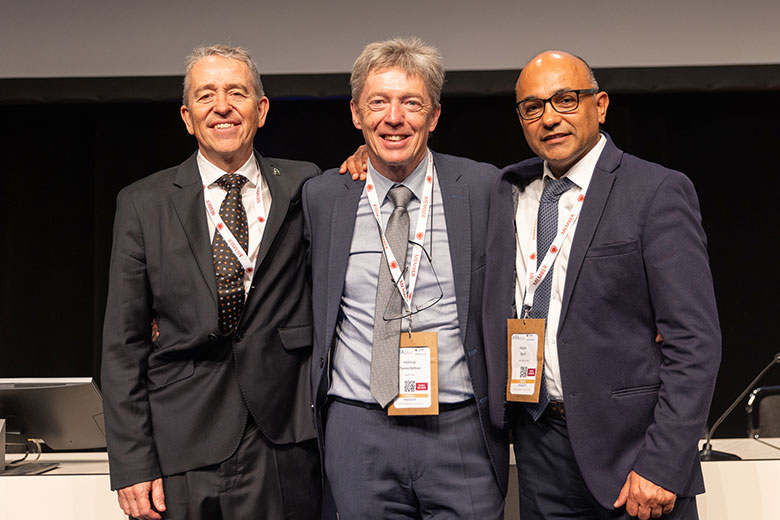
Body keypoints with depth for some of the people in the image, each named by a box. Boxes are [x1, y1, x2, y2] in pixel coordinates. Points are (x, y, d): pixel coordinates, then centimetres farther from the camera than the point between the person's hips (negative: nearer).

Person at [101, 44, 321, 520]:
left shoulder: (303, 187, 3)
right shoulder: (142, 204, 1)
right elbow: (123, 344, 1)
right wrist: (132, 464, -5)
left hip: (284, 446, 1)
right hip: (182, 452, 0)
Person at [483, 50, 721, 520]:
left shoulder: (657, 191, -8)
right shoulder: (507, 190, 8)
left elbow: (695, 340, -12)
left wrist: (662, 466, -17)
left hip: (627, 442, -4)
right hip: (539, 445, 5)